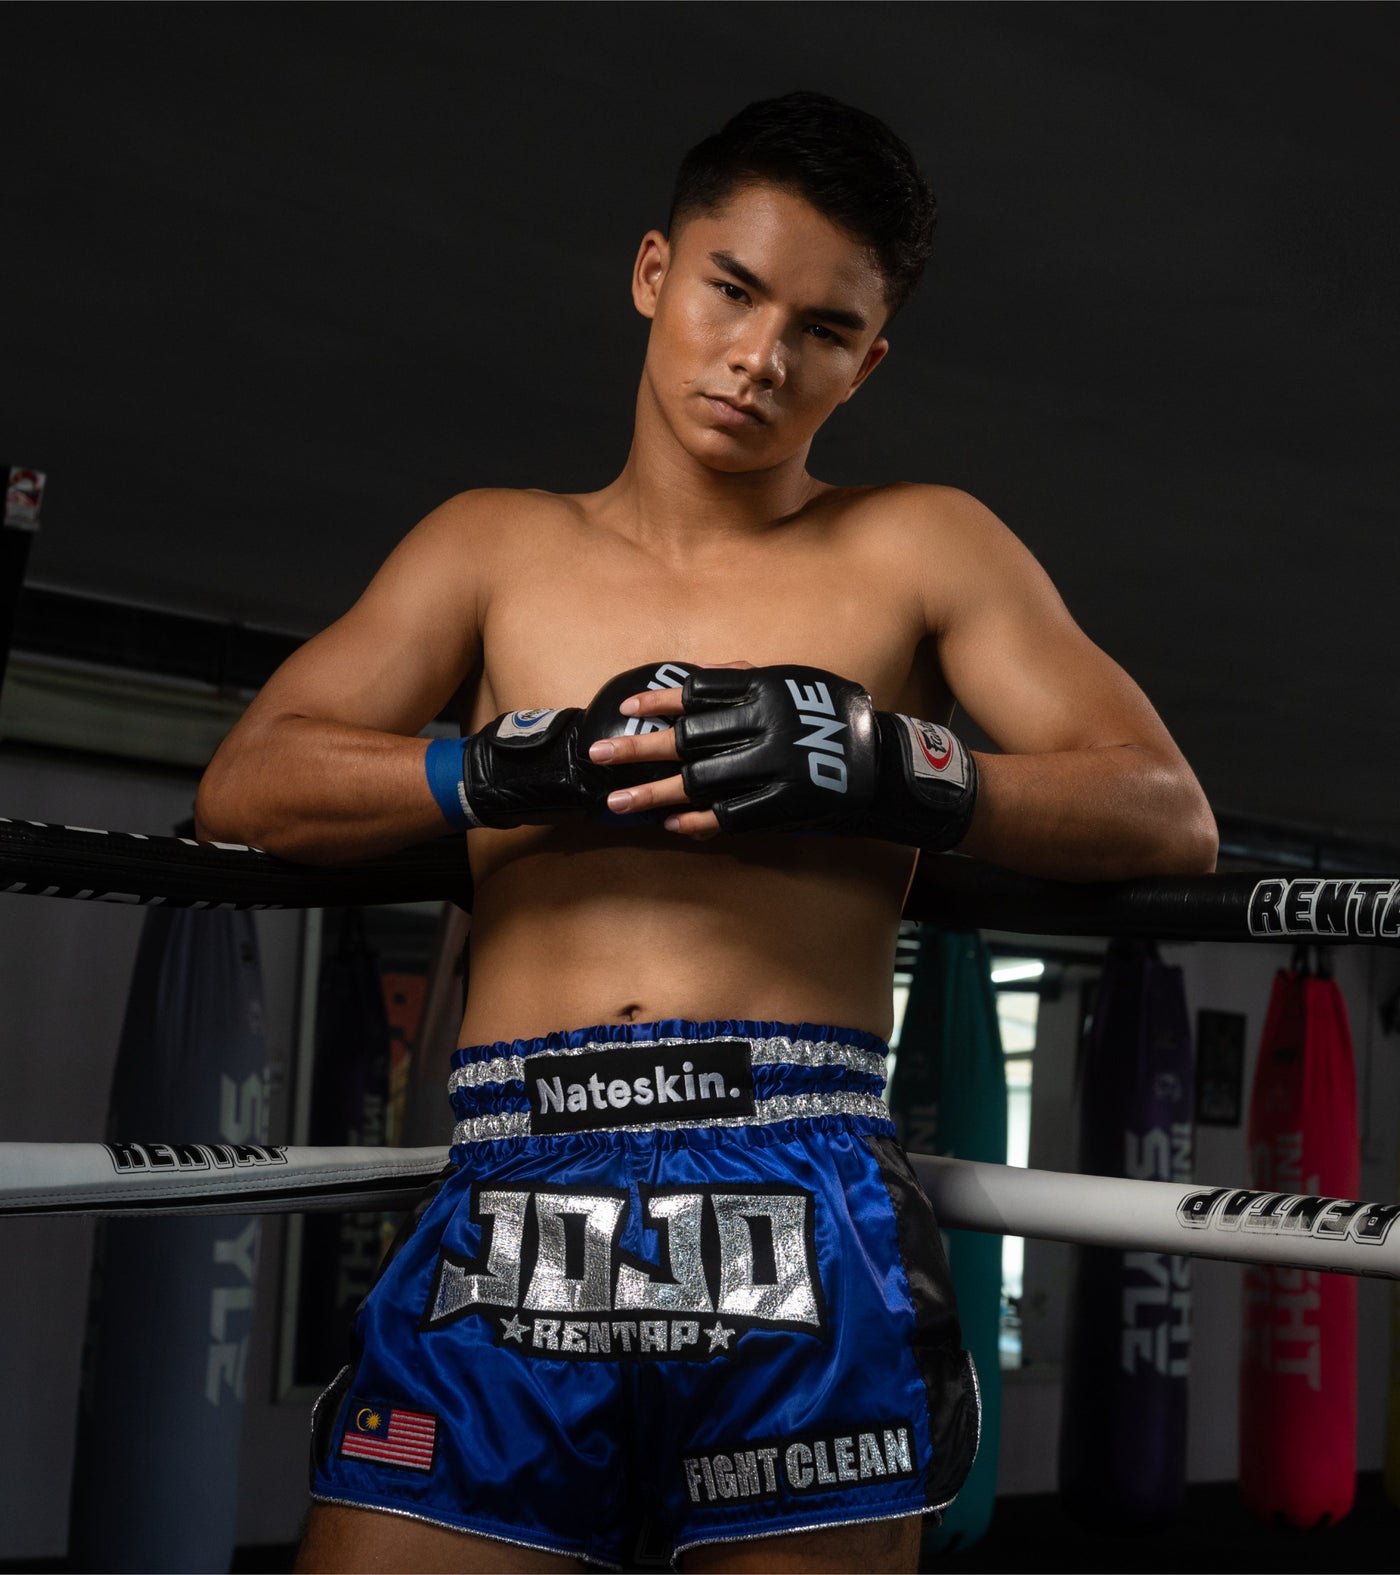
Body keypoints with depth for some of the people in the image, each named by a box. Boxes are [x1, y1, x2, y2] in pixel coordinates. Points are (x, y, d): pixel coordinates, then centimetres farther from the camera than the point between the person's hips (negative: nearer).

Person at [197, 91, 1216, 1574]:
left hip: (802, 1219, -1)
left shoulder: (920, 546, 13)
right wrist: (524, 765, -10)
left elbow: (1169, 813, 4)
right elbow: (244, 784, 7)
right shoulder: (496, 543, 18)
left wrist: (877, 758, -13)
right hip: (508, 1213, 1)